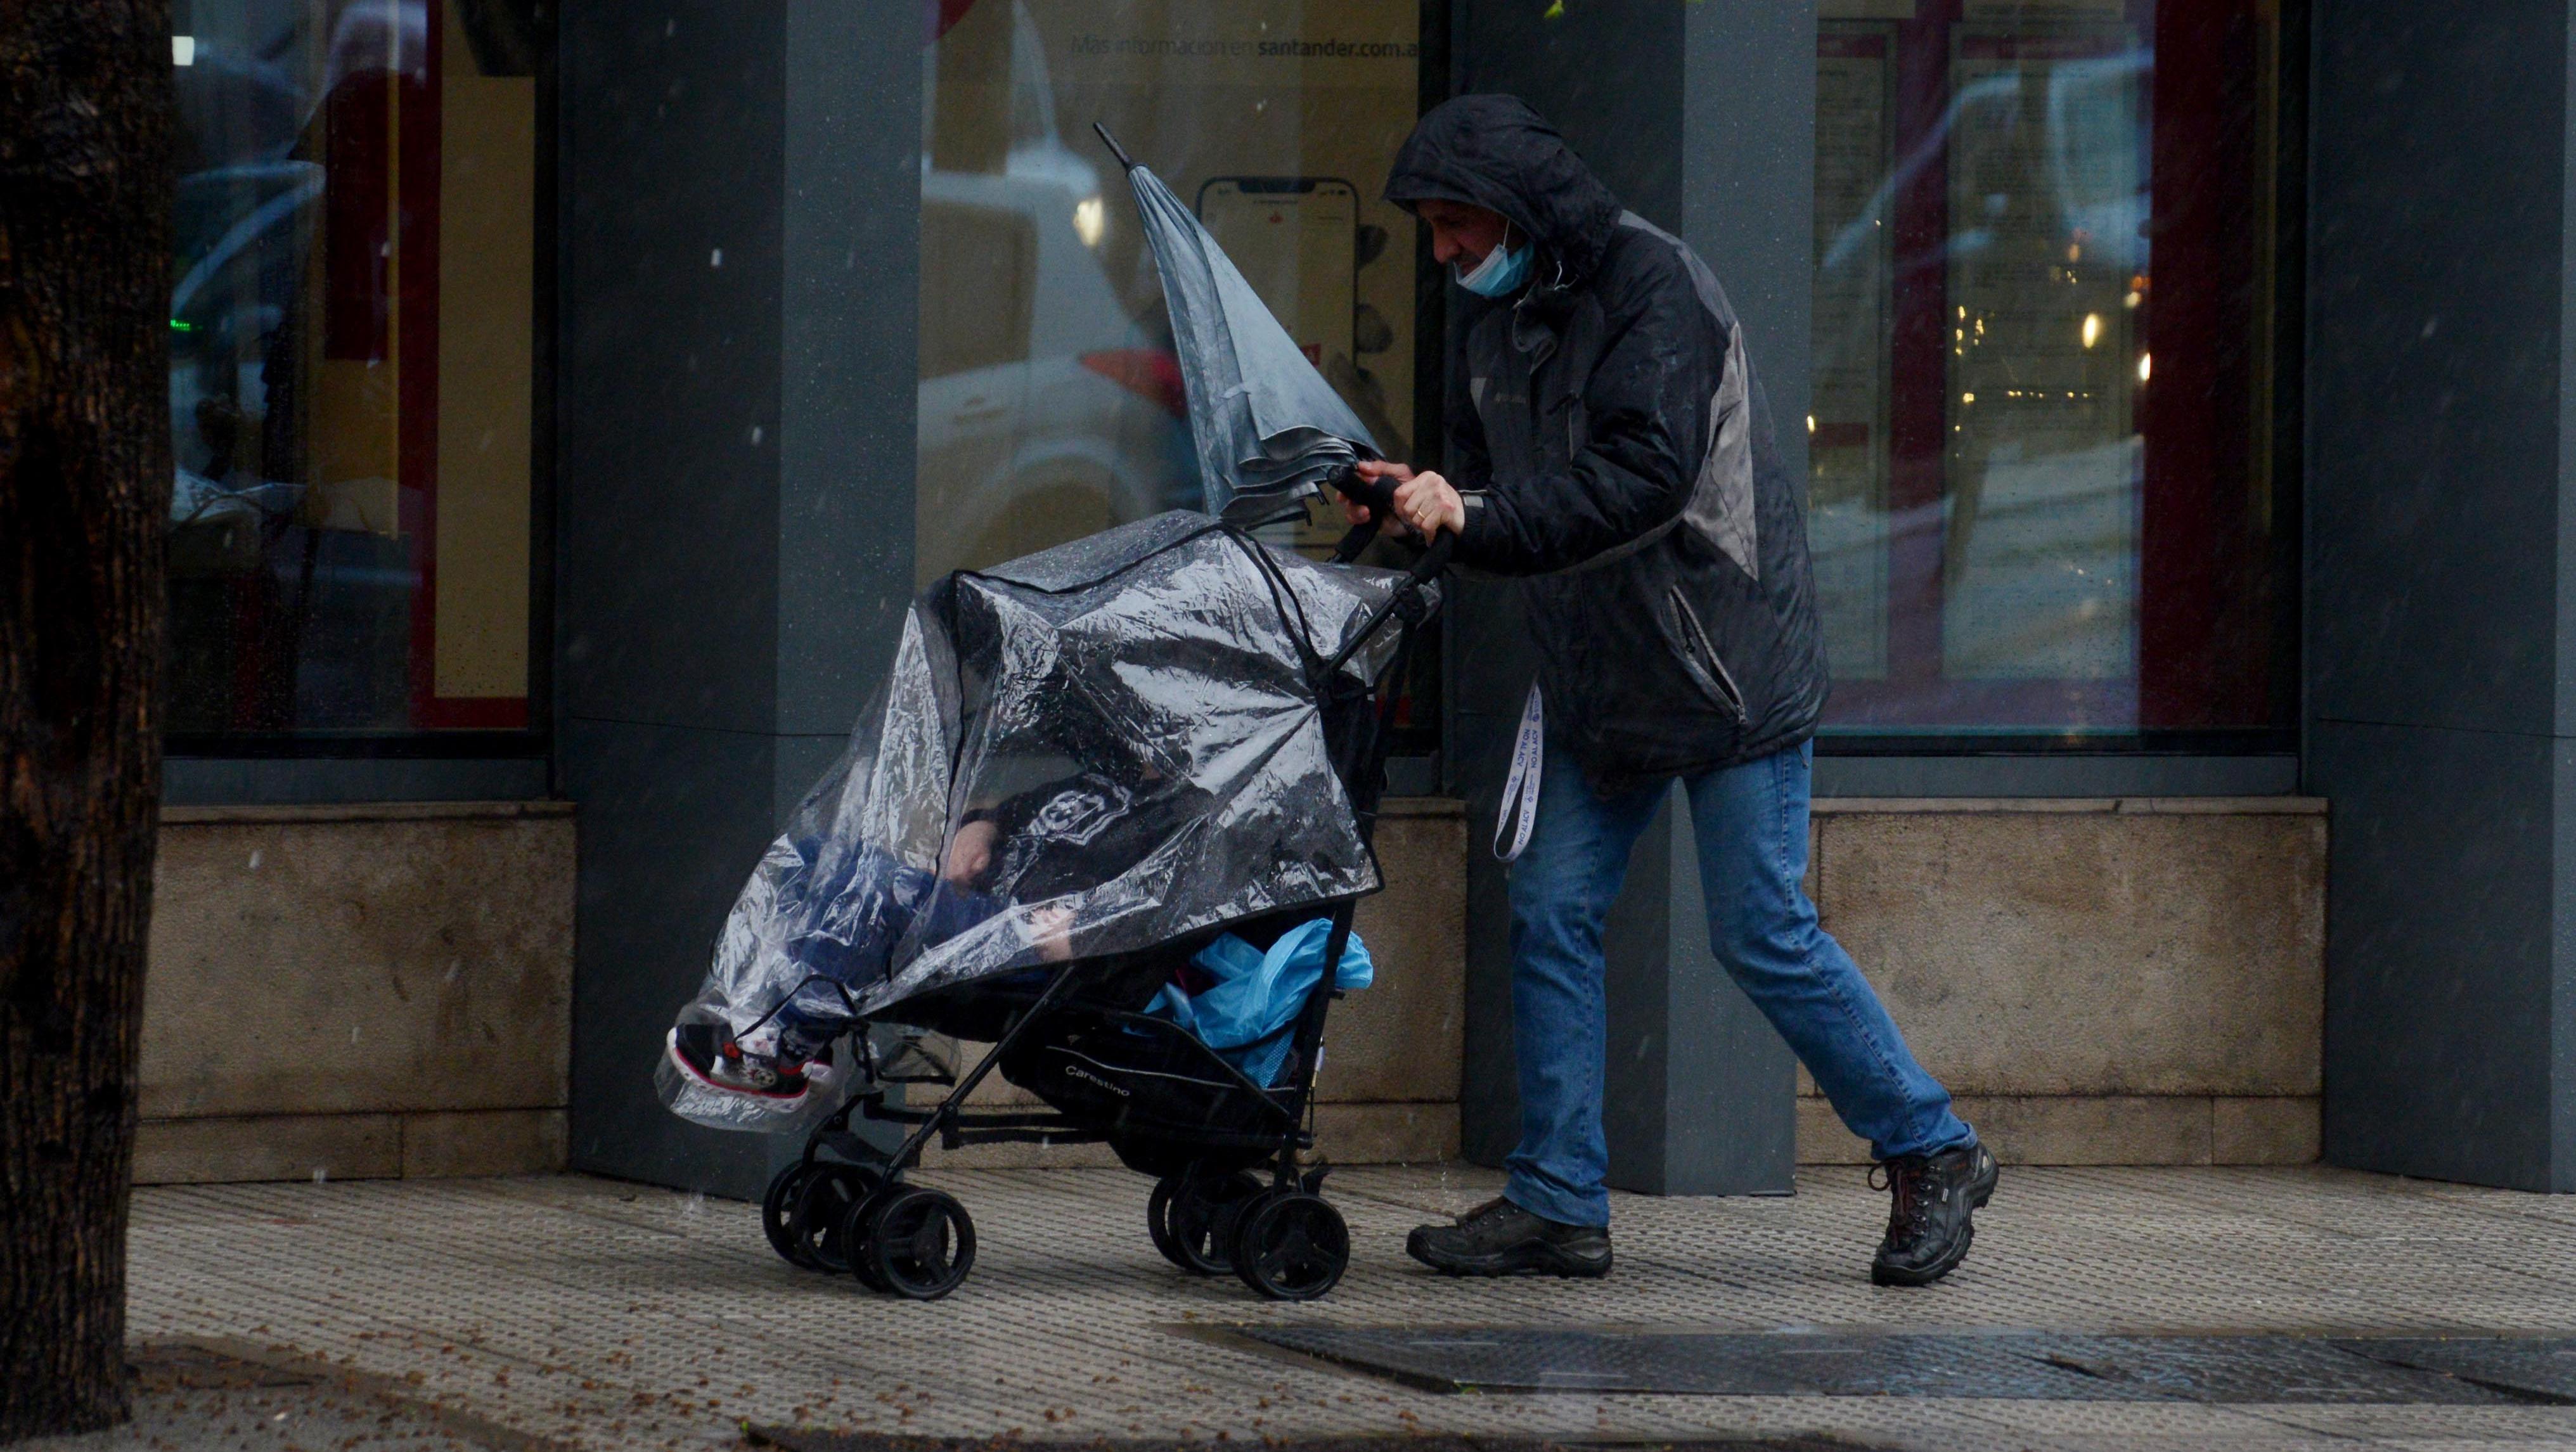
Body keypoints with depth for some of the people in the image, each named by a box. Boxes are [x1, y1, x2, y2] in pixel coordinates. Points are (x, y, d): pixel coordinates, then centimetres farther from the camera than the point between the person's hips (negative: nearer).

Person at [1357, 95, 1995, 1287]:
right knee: (1549, 914, 1)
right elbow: (1493, 486, 12)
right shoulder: (1492, 317, 8)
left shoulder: (1655, 287, -18)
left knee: (1762, 935, -5)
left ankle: (1931, 1154, 9)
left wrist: (1475, 518, -31)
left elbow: (1646, 477, -28)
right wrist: (1420, 503, -10)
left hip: (1728, 667, -8)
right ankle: (1556, 1201, 5)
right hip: (1598, 684, 8)